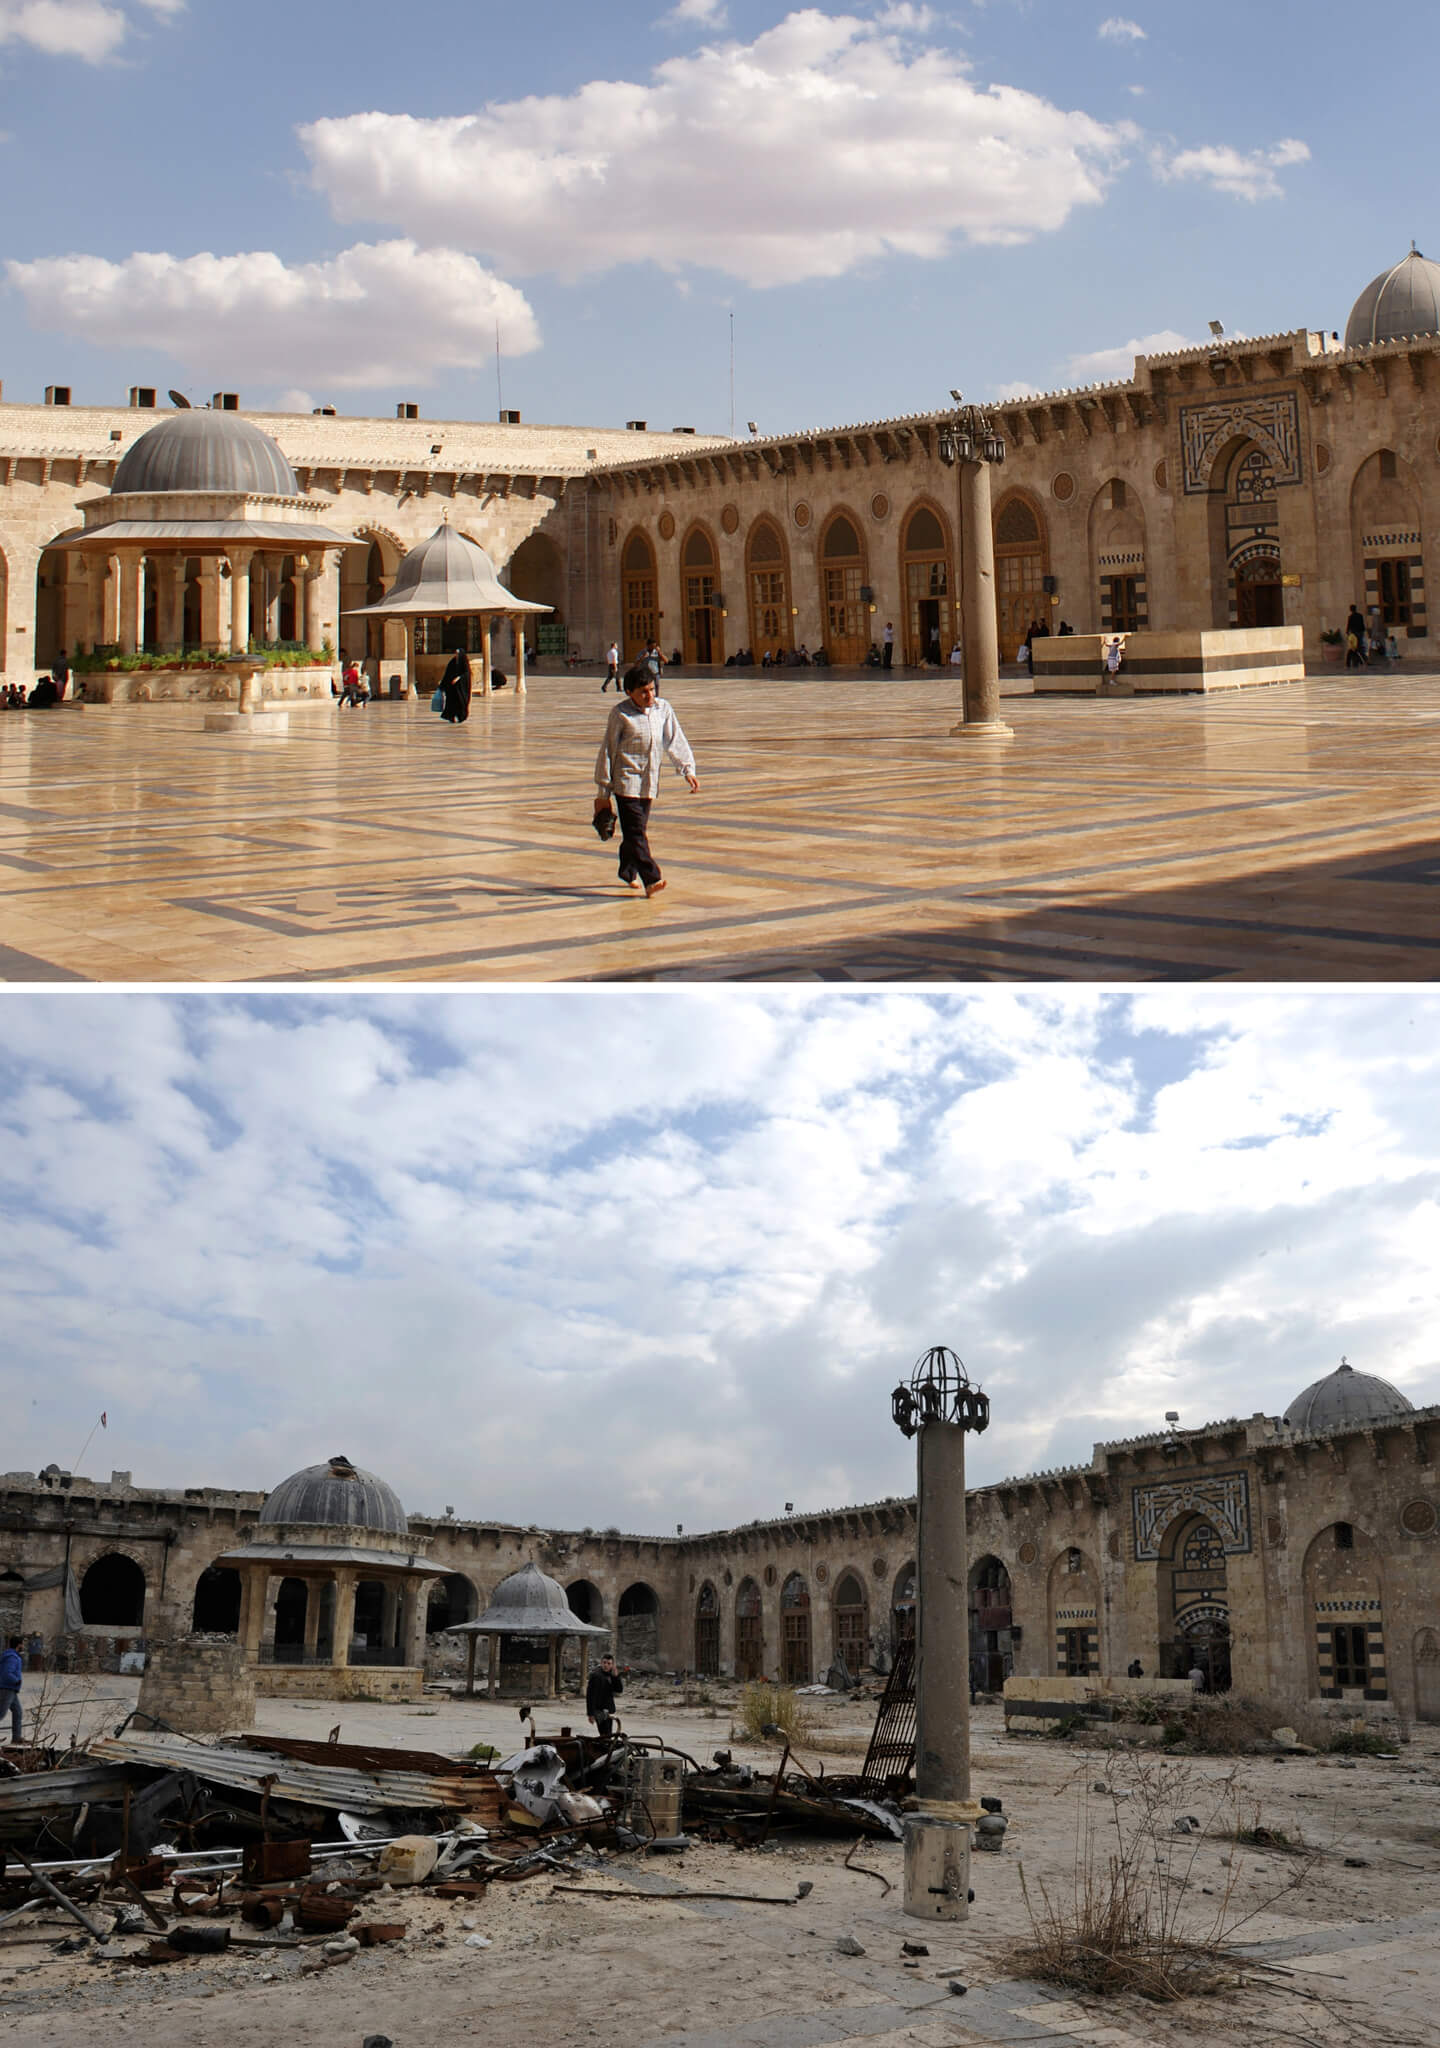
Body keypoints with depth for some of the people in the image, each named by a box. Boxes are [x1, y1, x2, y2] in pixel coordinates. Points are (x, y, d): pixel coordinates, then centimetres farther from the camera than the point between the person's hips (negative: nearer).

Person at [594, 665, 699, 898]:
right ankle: (651, 879, -17)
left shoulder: (663, 709, 3)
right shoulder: (620, 714, -9)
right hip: (627, 780, -5)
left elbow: (675, 741, 8)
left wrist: (688, 769, -4)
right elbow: (607, 751, -4)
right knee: (635, 832, -11)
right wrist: (602, 793, -3)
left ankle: (628, 872, 30)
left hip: (649, 782, 5)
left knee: (638, 830, 14)